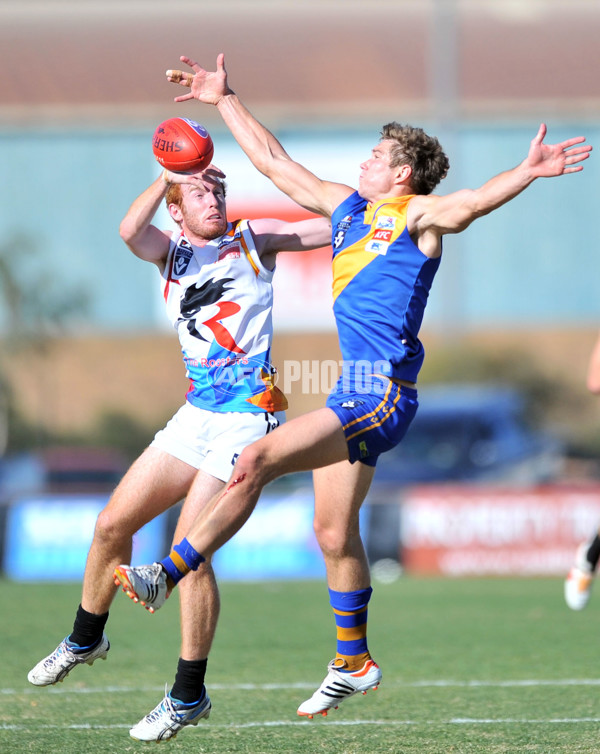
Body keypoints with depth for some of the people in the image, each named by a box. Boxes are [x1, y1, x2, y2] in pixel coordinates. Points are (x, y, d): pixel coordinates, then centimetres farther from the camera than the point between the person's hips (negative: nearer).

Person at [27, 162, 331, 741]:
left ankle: (189, 697, -2)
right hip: (197, 412, 5)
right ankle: (86, 639, 33)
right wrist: (170, 173, -22)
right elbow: (130, 230, -13)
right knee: (112, 524, 7)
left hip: (248, 415, -5)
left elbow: (339, 224, -2)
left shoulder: (253, 240, 3)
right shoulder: (171, 253, 10)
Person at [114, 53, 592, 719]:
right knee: (334, 533, 13)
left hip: (382, 395, -9)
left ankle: (169, 574, -17)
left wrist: (526, 172, -42)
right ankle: (352, 664, 25)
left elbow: (473, 202, -24)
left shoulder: (417, 216, -5)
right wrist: (225, 101, 25)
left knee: (257, 461, -20)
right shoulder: (346, 205, 17)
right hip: (354, 390, 9)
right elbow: (273, 161, 25)